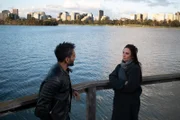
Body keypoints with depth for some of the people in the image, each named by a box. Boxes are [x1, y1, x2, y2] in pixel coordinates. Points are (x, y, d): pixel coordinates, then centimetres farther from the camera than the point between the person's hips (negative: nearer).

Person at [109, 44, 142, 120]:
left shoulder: (135, 68, -16)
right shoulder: (120, 66, 5)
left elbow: (130, 87, -22)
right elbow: (111, 78, -6)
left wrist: (118, 85, -11)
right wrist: (123, 83, -20)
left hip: (130, 102, -6)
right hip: (119, 100, 6)